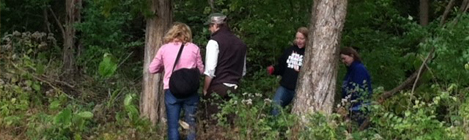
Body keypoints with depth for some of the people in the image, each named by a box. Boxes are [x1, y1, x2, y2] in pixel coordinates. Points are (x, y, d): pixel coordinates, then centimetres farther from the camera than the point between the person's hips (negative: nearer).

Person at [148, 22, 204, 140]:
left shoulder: (164, 48, 2)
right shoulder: (194, 48, 3)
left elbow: (152, 69, 9)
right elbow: (200, 70, 11)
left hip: (171, 91, -1)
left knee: (173, 125, 5)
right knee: (190, 125, 10)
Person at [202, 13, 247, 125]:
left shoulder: (215, 41, -8)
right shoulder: (240, 43, 11)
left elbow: (210, 70, -14)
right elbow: (243, 71, 16)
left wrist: (205, 89, -6)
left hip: (217, 87, -6)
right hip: (233, 88, 6)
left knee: (214, 123, -3)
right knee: (228, 122, 9)